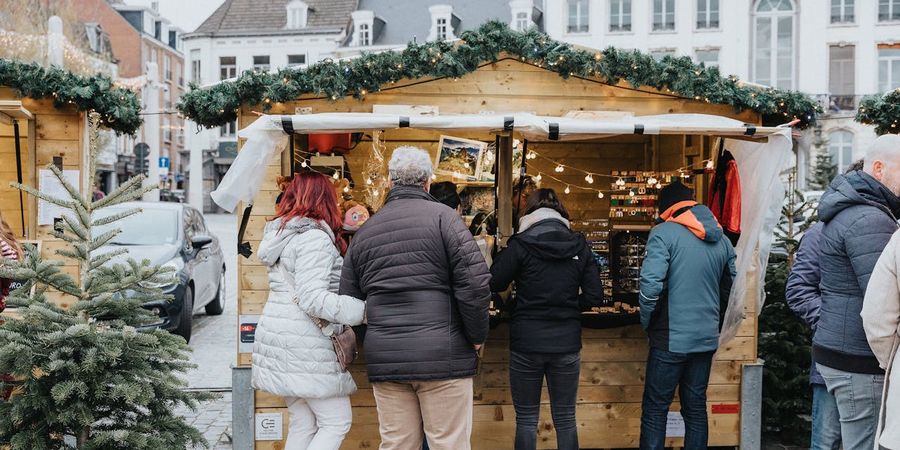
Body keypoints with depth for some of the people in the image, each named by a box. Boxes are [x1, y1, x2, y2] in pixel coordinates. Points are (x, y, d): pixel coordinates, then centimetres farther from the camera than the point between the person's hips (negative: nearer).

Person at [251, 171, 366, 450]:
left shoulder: (281, 234, 15)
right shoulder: (315, 238, -14)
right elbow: (313, 299, -22)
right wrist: (363, 311, -24)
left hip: (277, 338, 9)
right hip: (305, 345, -9)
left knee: (302, 425, 13)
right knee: (337, 422, -3)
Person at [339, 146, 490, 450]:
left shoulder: (364, 232, 12)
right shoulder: (442, 217, -4)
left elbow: (350, 298, 15)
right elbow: (475, 282, -11)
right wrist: (478, 337, 0)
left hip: (384, 359, 5)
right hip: (442, 356, -5)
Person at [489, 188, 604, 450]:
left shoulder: (521, 244, -9)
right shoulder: (580, 246, 1)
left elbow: (494, 284, -5)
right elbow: (594, 296, -1)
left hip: (526, 343, -2)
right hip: (567, 344, 3)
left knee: (526, 419, 8)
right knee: (565, 418, 12)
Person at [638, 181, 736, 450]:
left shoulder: (664, 233, -10)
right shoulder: (721, 239, 9)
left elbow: (651, 284, -20)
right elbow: (729, 289, 15)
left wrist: (646, 322, -5)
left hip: (671, 338, -6)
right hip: (707, 338, 6)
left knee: (655, 409, 2)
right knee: (696, 408, 13)